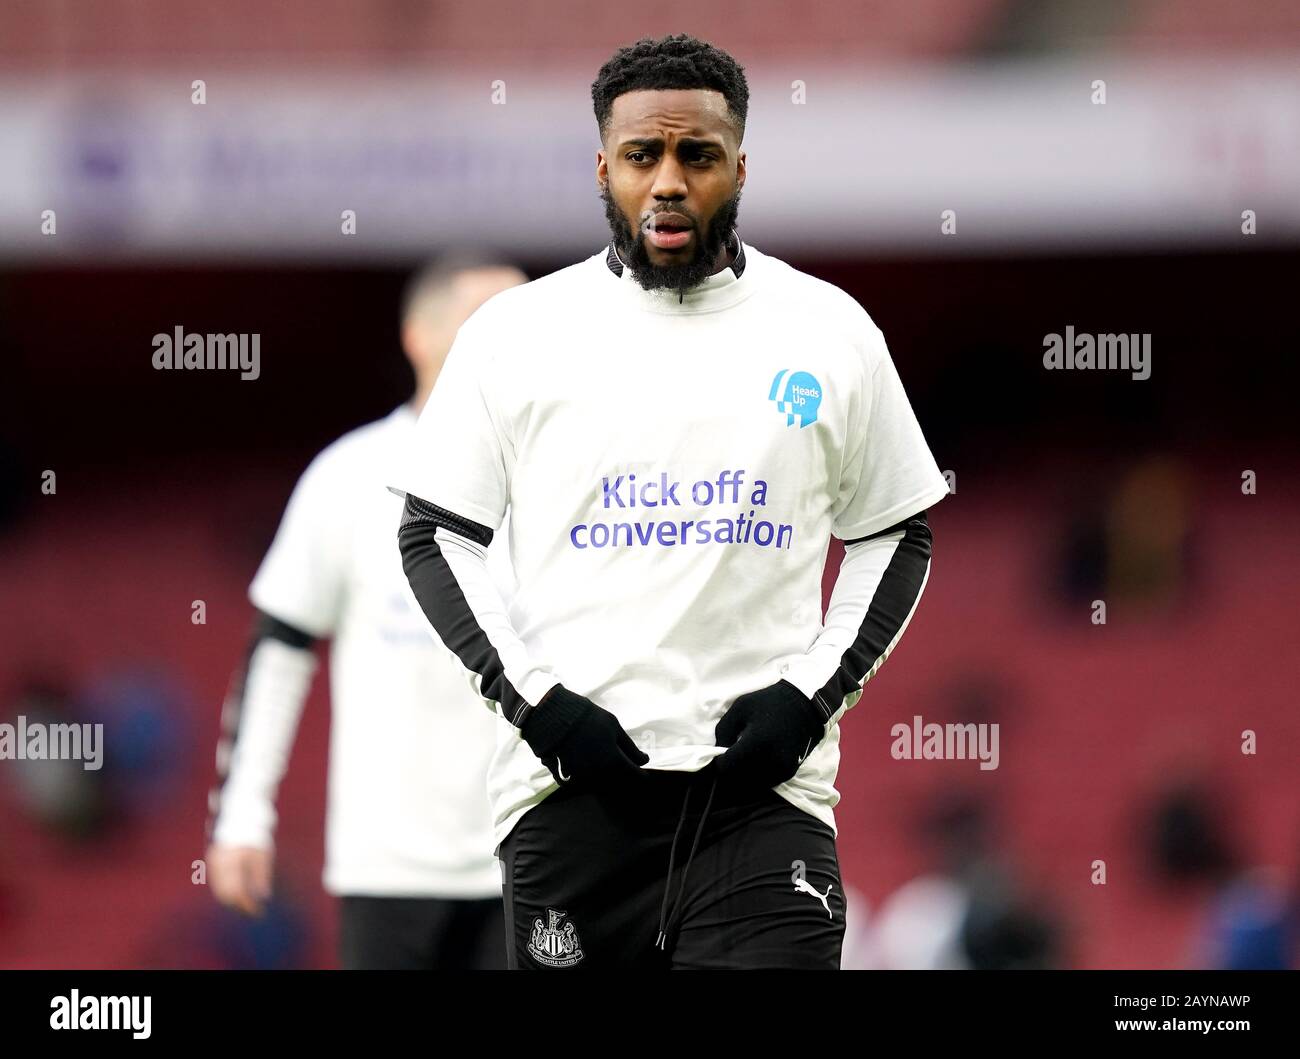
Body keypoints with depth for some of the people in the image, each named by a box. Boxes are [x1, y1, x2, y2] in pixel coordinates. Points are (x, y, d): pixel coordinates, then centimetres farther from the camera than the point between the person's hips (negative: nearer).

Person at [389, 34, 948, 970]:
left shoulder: (830, 331, 7)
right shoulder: (517, 331, 6)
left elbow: (896, 538, 14)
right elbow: (436, 536, 8)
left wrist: (813, 692, -2)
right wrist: (534, 700, -6)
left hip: (763, 789, -1)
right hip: (570, 789, 1)